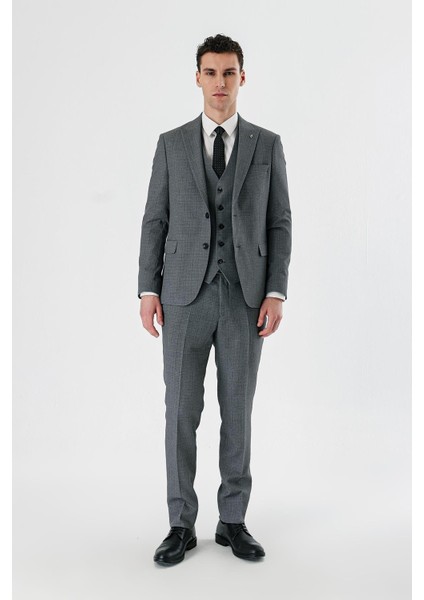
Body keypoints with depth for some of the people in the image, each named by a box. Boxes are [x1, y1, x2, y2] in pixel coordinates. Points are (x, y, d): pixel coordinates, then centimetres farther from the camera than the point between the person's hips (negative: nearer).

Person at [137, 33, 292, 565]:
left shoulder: (267, 145, 7)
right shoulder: (172, 143, 7)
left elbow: (279, 224, 4)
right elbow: (155, 221, 5)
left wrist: (277, 293, -6)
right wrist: (147, 290, -3)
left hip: (245, 297, 0)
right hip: (186, 294, 0)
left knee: (238, 411, 5)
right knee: (181, 410, 2)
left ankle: (233, 522, 20)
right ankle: (182, 525, 16)